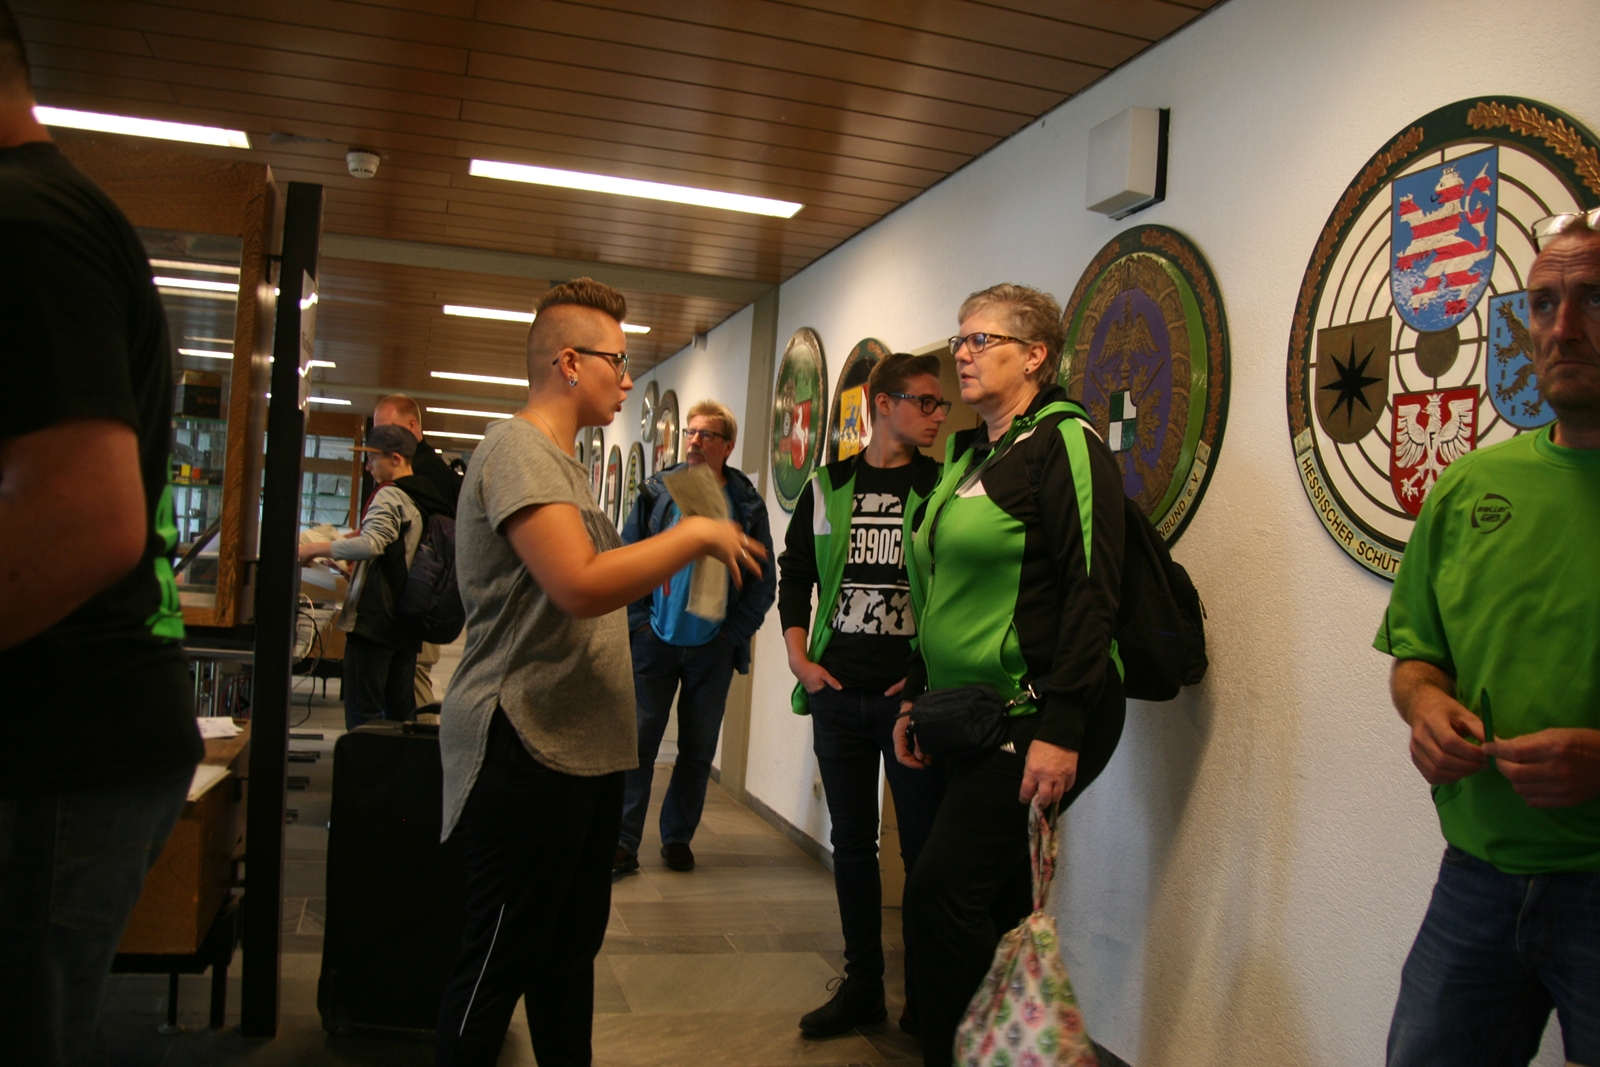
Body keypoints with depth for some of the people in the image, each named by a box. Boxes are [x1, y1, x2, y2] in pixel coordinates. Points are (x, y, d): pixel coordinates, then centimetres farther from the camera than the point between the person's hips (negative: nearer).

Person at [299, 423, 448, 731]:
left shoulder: (391, 496, -12)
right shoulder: (426, 499, 14)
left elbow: (370, 545, -25)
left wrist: (314, 549, -17)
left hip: (374, 619, -9)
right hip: (408, 620, 9)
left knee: (362, 712, -5)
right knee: (400, 712, 11)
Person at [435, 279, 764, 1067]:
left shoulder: (559, 460, 18)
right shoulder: (518, 449, -15)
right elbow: (579, 585, -27)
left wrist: (677, 558, 10)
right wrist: (695, 535, -17)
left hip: (582, 748, 10)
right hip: (528, 749, -10)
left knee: (570, 949, 19)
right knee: (498, 964, 2)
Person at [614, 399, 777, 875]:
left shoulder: (747, 505, 1)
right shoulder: (658, 492, 2)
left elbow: (764, 581, 3)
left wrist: (734, 633, -4)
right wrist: (639, 620, -5)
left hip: (713, 649, 0)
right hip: (656, 641, 0)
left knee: (698, 749, 9)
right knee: (638, 741, -1)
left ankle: (678, 837, 25)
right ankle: (623, 843, 7)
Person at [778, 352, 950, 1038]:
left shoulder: (943, 486, 0)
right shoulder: (829, 486, 8)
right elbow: (794, 573, 16)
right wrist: (799, 656, 6)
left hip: (912, 696, -3)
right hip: (838, 693, 3)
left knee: (924, 847, 2)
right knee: (851, 841, 12)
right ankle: (862, 986, 26)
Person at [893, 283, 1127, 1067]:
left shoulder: (1065, 444, -10)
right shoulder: (968, 456, 16)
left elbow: (1092, 592, -18)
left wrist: (1061, 730, -23)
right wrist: (918, 698, 18)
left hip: (1038, 716, -8)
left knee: (942, 892, -11)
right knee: (993, 900, 14)